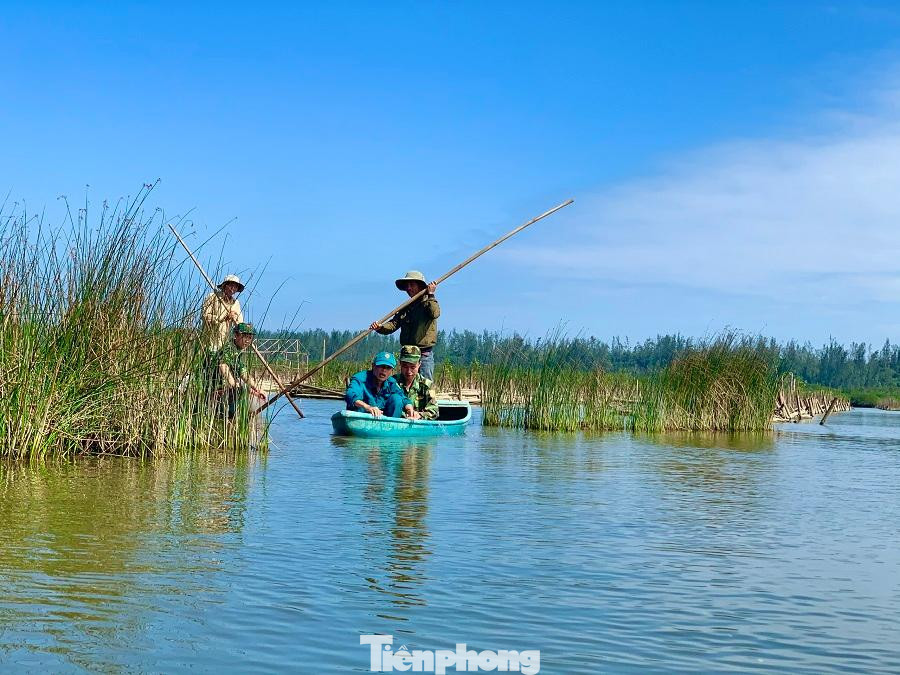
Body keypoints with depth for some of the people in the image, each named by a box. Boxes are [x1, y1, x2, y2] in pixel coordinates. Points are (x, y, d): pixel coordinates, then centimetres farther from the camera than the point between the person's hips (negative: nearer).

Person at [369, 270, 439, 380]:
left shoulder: (429, 303, 1)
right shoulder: (406, 307, 16)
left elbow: (435, 313, -23)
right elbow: (393, 324, 5)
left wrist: (430, 295, -17)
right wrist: (380, 327, -15)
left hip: (424, 355, -6)